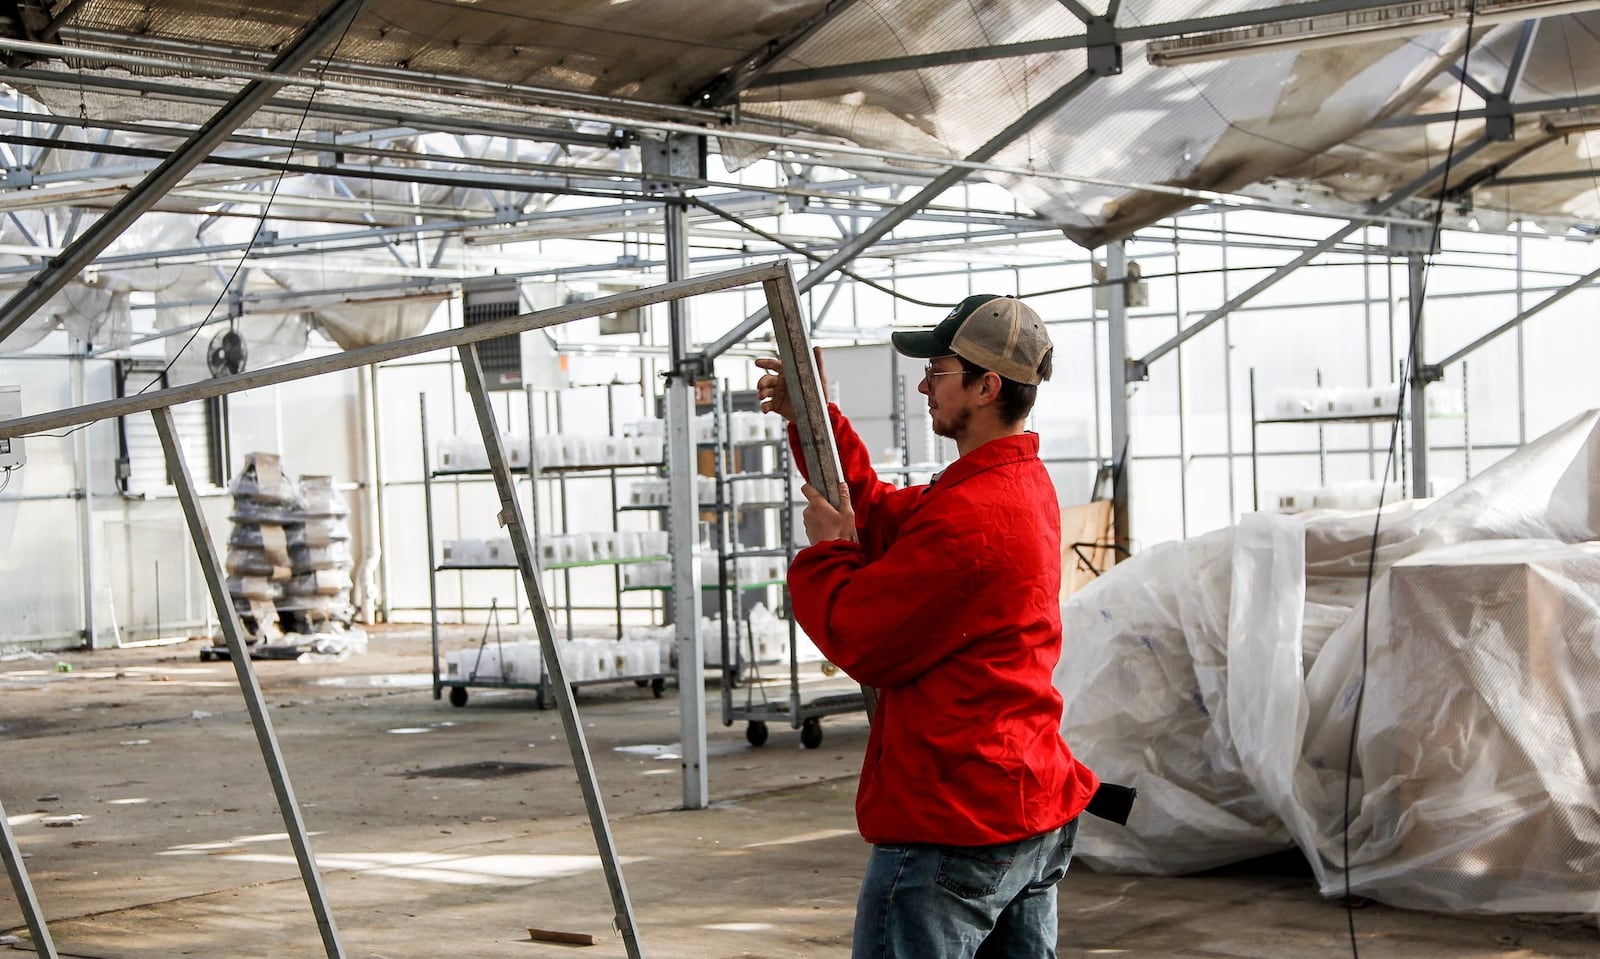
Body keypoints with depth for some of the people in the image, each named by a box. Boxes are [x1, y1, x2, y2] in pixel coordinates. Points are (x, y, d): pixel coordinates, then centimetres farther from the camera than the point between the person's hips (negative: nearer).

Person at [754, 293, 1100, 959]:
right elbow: (882, 516, 20)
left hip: (952, 827, -10)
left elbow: (856, 638, -16)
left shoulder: (968, 518, -22)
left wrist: (826, 549, 1)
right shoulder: (1024, 484, 11)